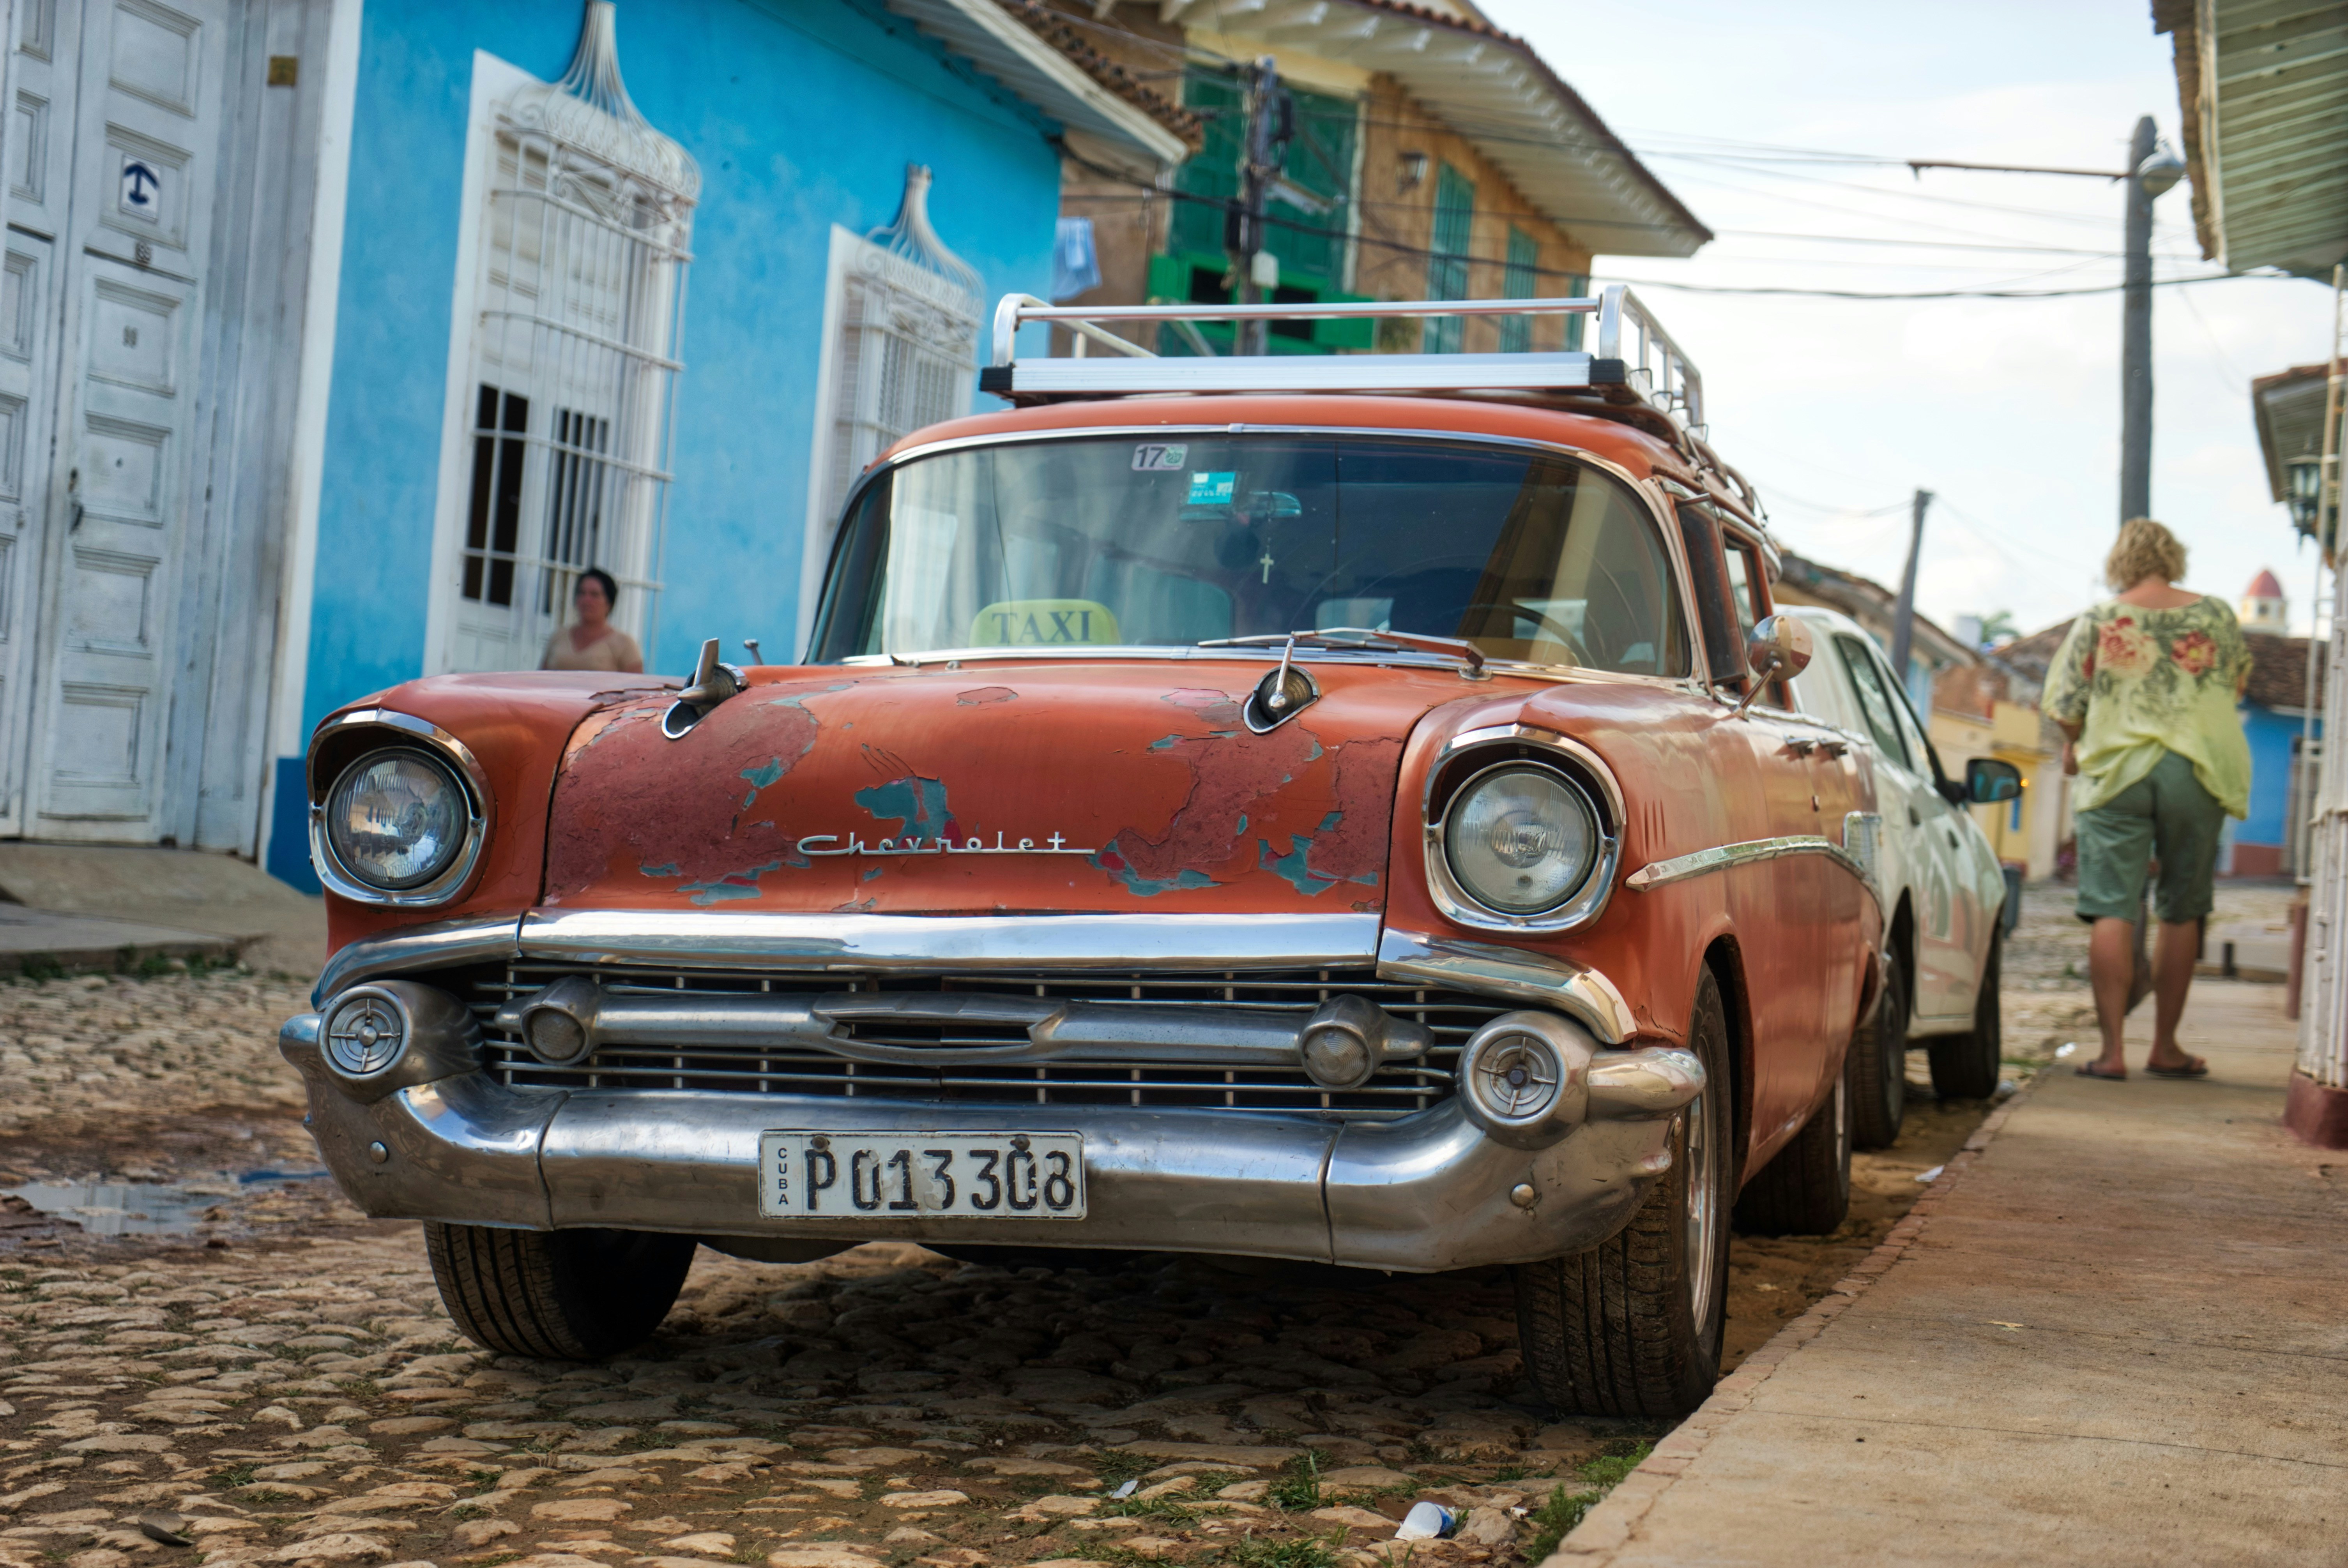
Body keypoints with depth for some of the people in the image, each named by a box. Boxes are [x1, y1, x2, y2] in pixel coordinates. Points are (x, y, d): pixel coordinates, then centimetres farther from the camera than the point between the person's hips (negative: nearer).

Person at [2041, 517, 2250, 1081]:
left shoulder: (2098, 621, 1)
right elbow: (2238, 682, 19)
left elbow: (2067, 705, 3)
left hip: (2116, 770, -1)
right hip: (2197, 771, 1)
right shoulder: (2215, 615, 5)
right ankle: (2165, 1048, 15)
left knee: (2113, 912, -2)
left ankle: (2112, 1049, -8)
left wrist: (2075, 747, 23)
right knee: (2182, 912, 10)